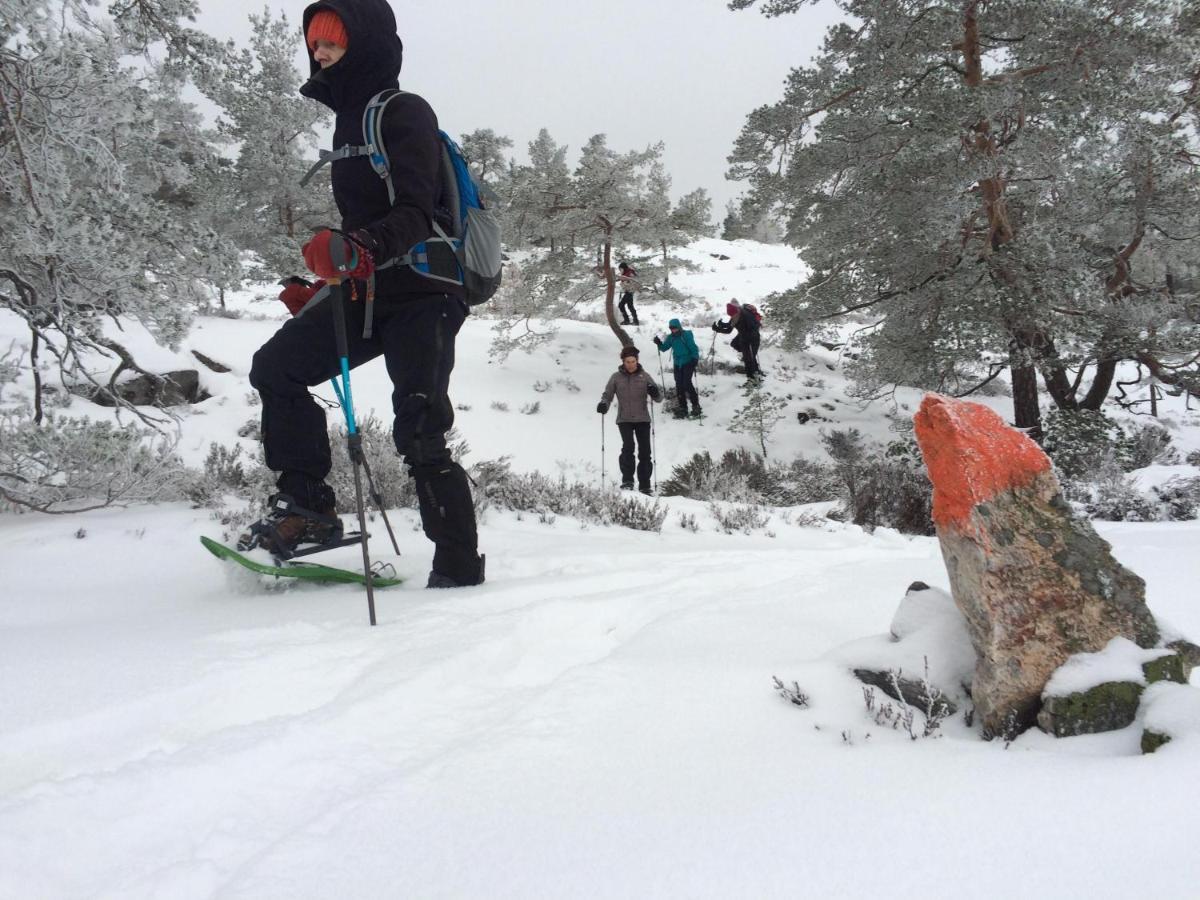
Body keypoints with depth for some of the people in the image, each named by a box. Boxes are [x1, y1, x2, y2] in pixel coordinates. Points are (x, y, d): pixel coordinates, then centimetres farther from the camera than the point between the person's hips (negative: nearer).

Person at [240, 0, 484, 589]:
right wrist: (319, 283, 19)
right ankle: (306, 503, 1)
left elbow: (414, 214, -21)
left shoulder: (404, 113, -7)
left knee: (419, 437, -14)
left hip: (422, 294, -9)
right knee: (275, 367, 0)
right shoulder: (351, 120, 20)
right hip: (370, 292, 9)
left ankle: (459, 567, -6)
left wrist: (352, 249, -37)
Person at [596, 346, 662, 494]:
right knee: (628, 447, -20)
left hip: (642, 419, 1)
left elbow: (659, 397, 2)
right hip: (624, 419, -1)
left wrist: (655, 392, -22)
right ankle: (627, 480, -10)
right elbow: (608, 394, 9)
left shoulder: (644, 376, 4)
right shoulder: (616, 377, 5)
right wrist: (603, 404, -13)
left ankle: (644, 485, 9)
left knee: (645, 451, -1)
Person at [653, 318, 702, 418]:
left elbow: (694, 348, -10)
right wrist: (659, 343, -9)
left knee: (687, 384, -14)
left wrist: (695, 359, -21)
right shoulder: (671, 337, 6)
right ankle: (683, 408, 13)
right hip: (677, 364, 6)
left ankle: (695, 405, -2)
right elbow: (664, 348, 10)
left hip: (688, 363, -6)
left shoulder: (686, 335, -9)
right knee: (679, 386, 4)